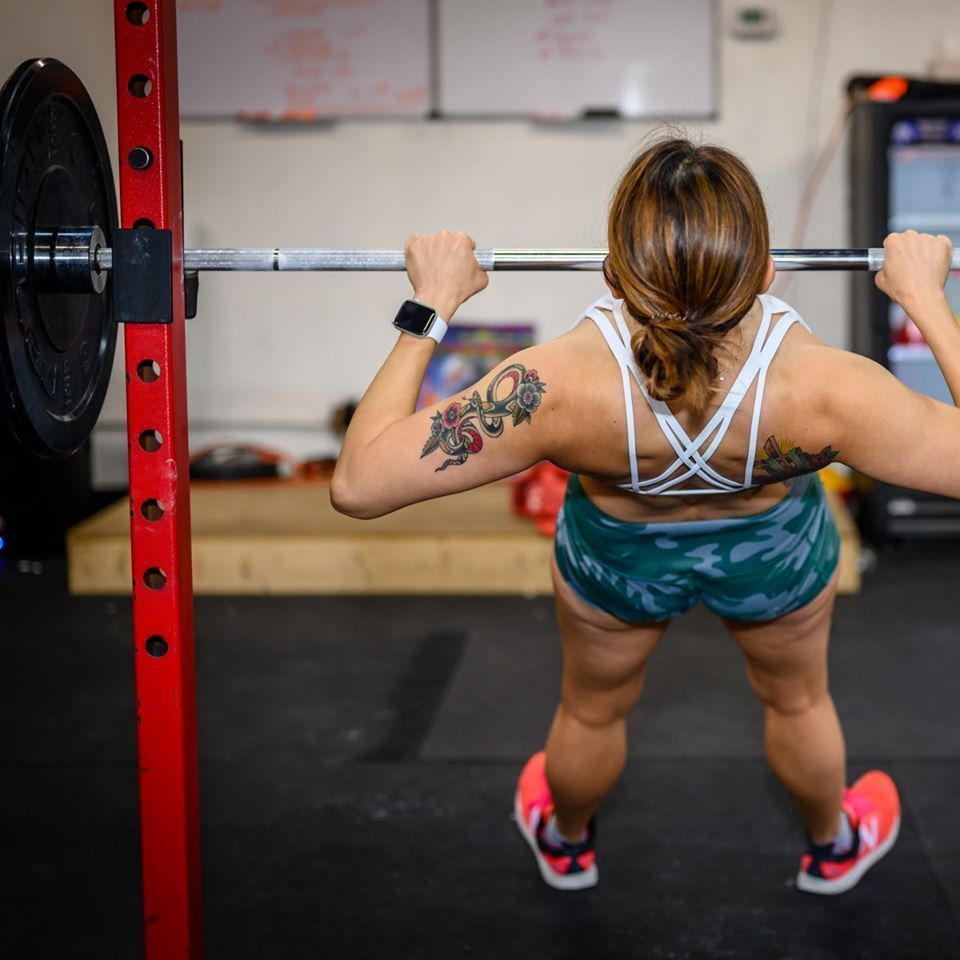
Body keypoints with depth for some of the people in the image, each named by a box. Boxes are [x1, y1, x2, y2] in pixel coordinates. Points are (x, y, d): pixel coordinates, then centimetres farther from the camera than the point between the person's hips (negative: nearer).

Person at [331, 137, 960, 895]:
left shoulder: (559, 391, -44)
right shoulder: (824, 392, -44)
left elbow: (357, 483, -36)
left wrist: (429, 308, -27)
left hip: (614, 558, 0)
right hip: (778, 559, 0)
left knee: (593, 711, 34)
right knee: (799, 701, 34)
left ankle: (564, 845, 64)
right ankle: (835, 848, 63)